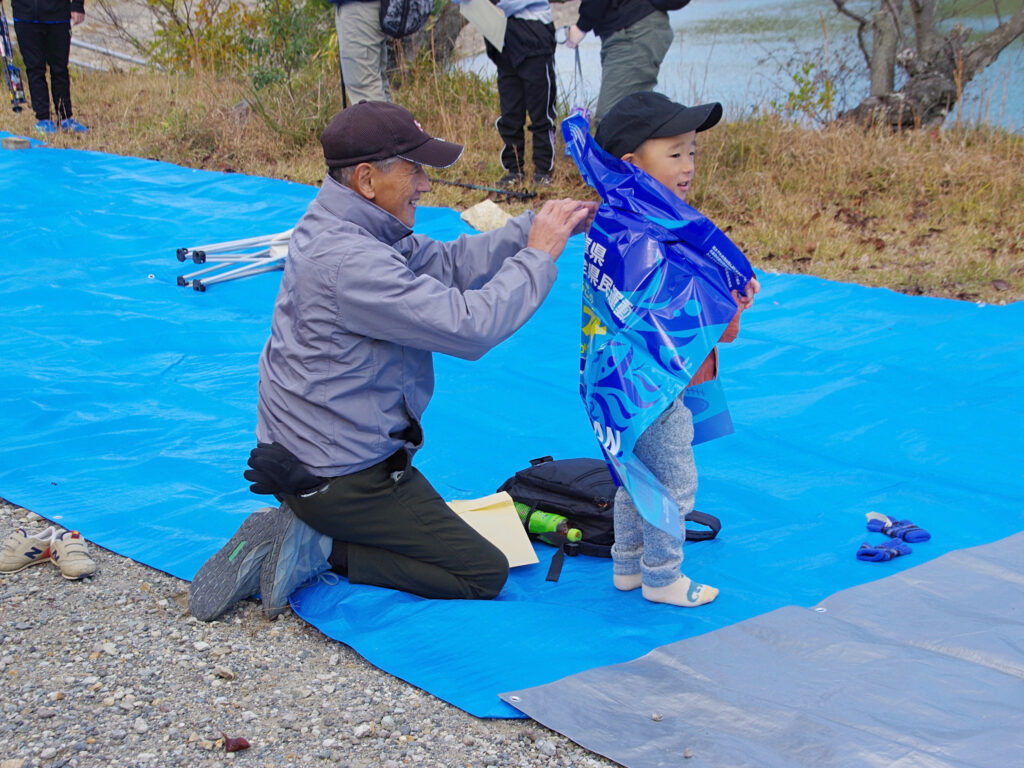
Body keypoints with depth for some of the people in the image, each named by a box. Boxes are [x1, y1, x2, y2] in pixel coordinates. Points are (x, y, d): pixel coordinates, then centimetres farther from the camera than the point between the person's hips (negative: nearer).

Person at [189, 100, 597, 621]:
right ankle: (323, 550, -5)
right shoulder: (348, 261, -29)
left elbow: (445, 264, 5)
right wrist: (538, 255, -17)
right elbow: (468, 327, -30)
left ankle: (299, 530, 13)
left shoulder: (342, 226, 3)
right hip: (343, 475, -10)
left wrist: (531, 228, -5)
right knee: (484, 573, -2)